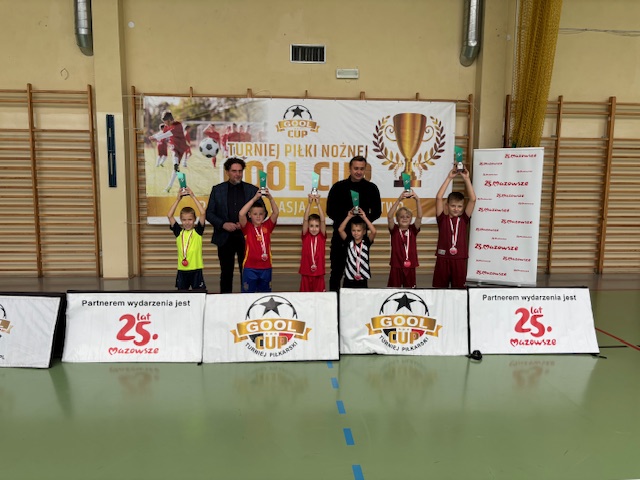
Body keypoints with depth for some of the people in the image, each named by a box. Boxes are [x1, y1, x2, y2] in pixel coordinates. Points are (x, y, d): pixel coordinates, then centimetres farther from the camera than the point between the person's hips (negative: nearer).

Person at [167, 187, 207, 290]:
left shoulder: (198, 231, -1)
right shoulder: (178, 232, 5)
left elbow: (202, 213, -12)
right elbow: (169, 216, -2)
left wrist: (193, 196, -10)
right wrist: (178, 199, -4)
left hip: (196, 269, -2)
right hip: (182, 270, 3)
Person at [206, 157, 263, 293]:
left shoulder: (252, 190, 5)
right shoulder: (217, 189, 5)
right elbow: (209, 213, 5)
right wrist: (223, 224, -12)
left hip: (246, 237, 0)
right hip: (225, 237, 0)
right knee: (226, 273, 7)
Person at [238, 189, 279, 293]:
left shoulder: (267, 226, 4)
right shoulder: (247, 227, -3)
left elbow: (275, 213, -6)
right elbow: (241, 214, -19)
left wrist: (270, 197, -18)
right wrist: (255, 198, -21)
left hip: (266, 267, 3)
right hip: (250, 267, -3)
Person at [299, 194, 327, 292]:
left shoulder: (322, 236, 0)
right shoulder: (305, 236, 0)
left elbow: (323, 221, -12)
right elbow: (305, 220, -11)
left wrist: (318, 204, -20)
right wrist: (309, 203, -20)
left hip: (319, 273, 0)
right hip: (306, 273, 0)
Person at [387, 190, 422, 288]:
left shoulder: (413, 230, 2)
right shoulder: (394, 230, -2)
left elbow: (419, 217, -12)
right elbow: (389, 216, -18)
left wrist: (417, 200, -26)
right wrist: (399, 200, -28)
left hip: (410, 266, 2)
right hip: (396, 266, -2)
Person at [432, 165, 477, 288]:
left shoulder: (464, 219, 4)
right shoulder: (442, 218, 0)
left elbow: (473, 199, -5)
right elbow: (439, 197, -10)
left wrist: (466, 179, -9)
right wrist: (449, 178, -13)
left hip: (459, 259, 1)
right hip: (443, 258, -1)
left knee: (458, 287, 10)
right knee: (439, 287, 8)